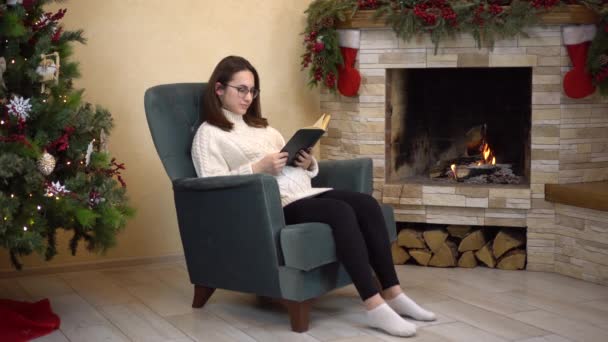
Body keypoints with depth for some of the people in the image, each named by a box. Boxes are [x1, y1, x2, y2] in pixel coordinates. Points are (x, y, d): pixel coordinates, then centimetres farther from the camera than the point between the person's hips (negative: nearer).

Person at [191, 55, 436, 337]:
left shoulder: (261, 126, 28)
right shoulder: (209, 134, 5)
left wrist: (308, 163, 2)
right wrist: (259, 167, -18)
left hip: (305, 192, 7)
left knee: (367, 205, -18)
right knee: (341, 212, -31)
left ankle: (392, 294, -16)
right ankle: (374, 306, -33)